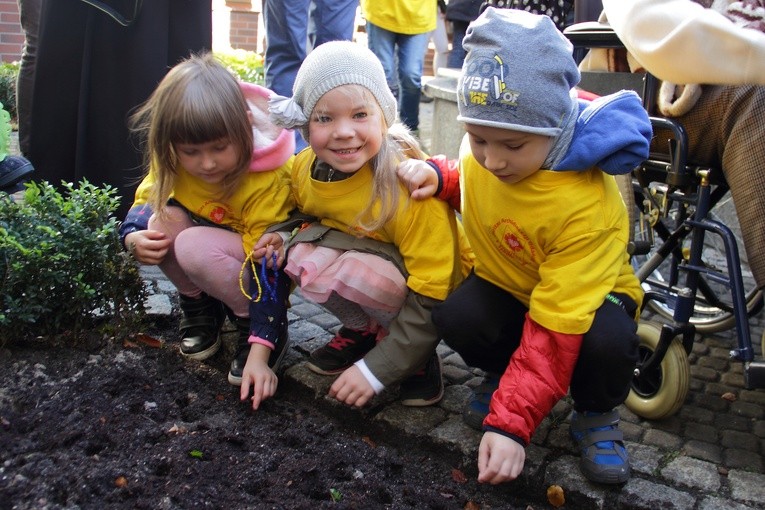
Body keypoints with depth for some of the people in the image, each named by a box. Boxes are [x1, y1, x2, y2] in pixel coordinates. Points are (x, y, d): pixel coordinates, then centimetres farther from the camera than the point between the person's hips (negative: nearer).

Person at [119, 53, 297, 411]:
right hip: (207, 235, 5)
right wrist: (133, 238, -26)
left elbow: (269, 270, -31)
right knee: (164, 220, -25)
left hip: (253, 258, -5)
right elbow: (142, 202, 0)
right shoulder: (173, 161, -17)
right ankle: (198, 304, -1)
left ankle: (263, 328, -12)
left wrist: (259, 355, -36)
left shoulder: (268, 180, -31)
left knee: (193, 246, -33)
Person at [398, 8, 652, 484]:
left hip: (586, 294, -3)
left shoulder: (589, 208, -35)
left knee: (608, 340, -36)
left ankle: (597, 412, 1)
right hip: (506, 282, 4)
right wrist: (441, 177, -13)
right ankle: (503, 373, 8)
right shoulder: (481, 154, -16)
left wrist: (510, 424, -37)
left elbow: (555, 330, -35)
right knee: (456, 316, -27)